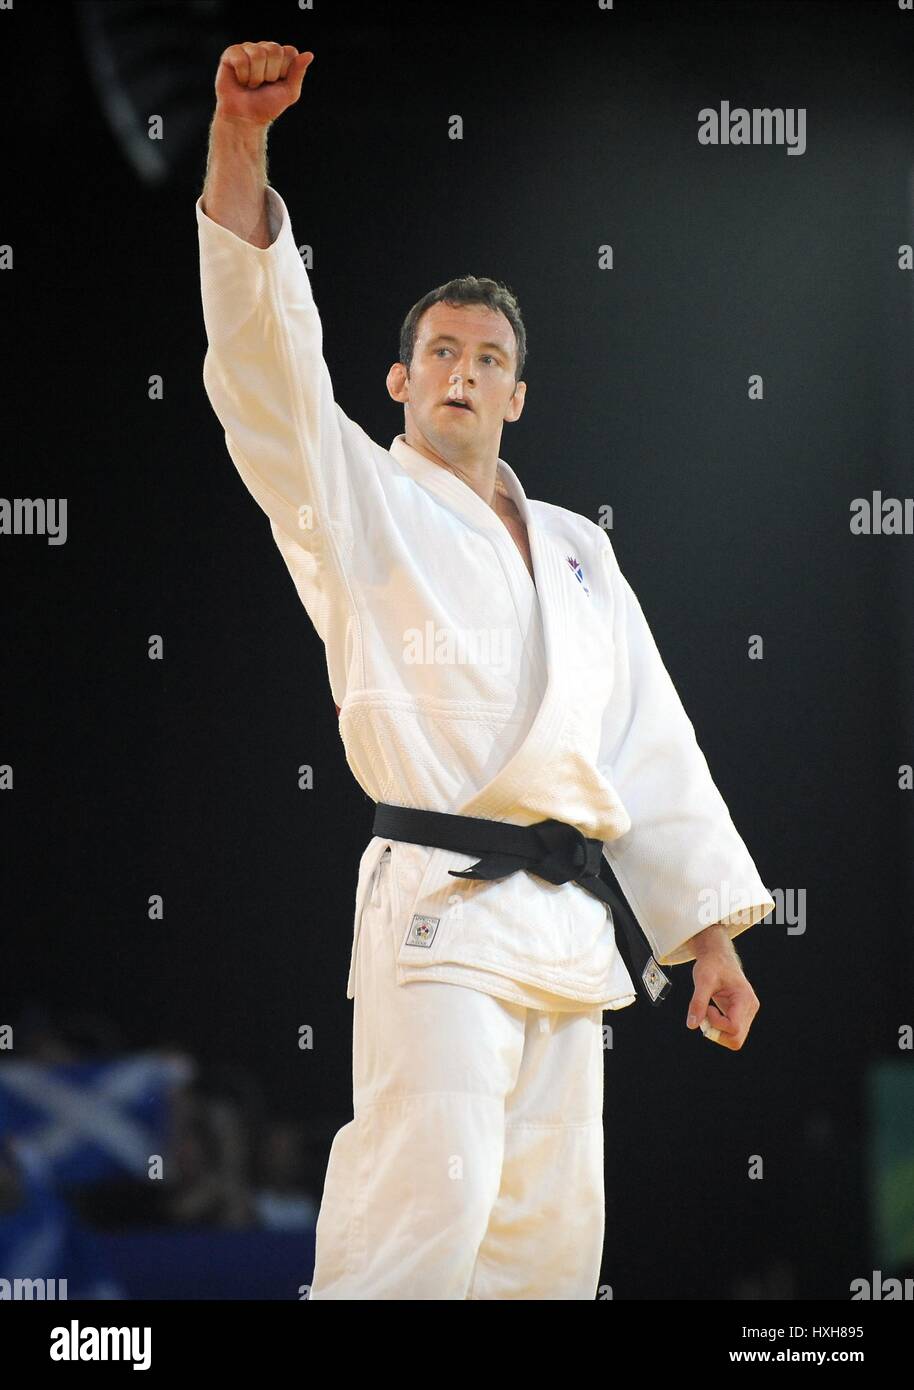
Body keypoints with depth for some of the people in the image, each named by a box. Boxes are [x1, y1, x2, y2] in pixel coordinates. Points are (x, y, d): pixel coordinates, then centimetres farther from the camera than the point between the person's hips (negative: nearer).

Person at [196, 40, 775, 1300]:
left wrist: (710, 935, 14)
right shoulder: (359, 501, 8)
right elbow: (268, 366, -8)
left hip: (569, 921, 6)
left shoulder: (576, 549, 23)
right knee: (429, 1194, -25)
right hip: (442, 901, -6)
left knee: (550, 1230, 6)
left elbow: (655, 745, 21)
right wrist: (239, 151, -21)